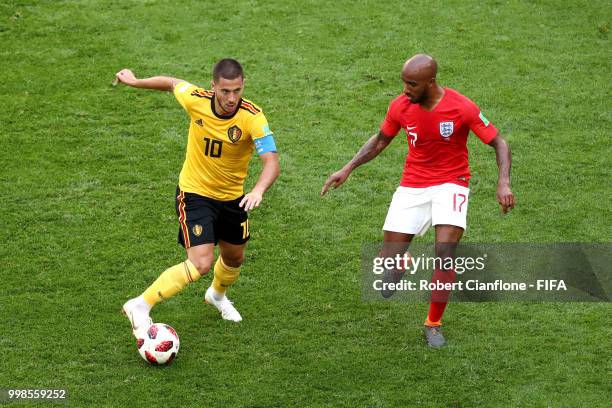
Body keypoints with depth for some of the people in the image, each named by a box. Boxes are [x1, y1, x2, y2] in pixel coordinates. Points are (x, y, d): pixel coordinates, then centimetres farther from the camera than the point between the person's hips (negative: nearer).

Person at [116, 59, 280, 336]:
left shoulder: (252, 117, -26)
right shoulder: (196, 100, -22)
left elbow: (272, 163, -35)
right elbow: (172, 83, 1)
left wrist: (258, 190, -55)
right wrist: (134, 81, 13)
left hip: (232, 197, 3)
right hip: (194, 194, -3)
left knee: (234, 257, 24)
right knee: (201, 263, -21)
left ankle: (217, 295, 58)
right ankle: (140, 306, -11)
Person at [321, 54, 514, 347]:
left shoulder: (462, 108, -18)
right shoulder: (400, 106, -8)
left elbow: (499, 144, -10)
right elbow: (380, 141, 11)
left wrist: (504, 183, -25)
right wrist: (348, 169, 2)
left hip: (451, 184, -3)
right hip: (412, 186, 3)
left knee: (445, 252, -20)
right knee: (388, 260, -5)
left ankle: (433, 324, -1)